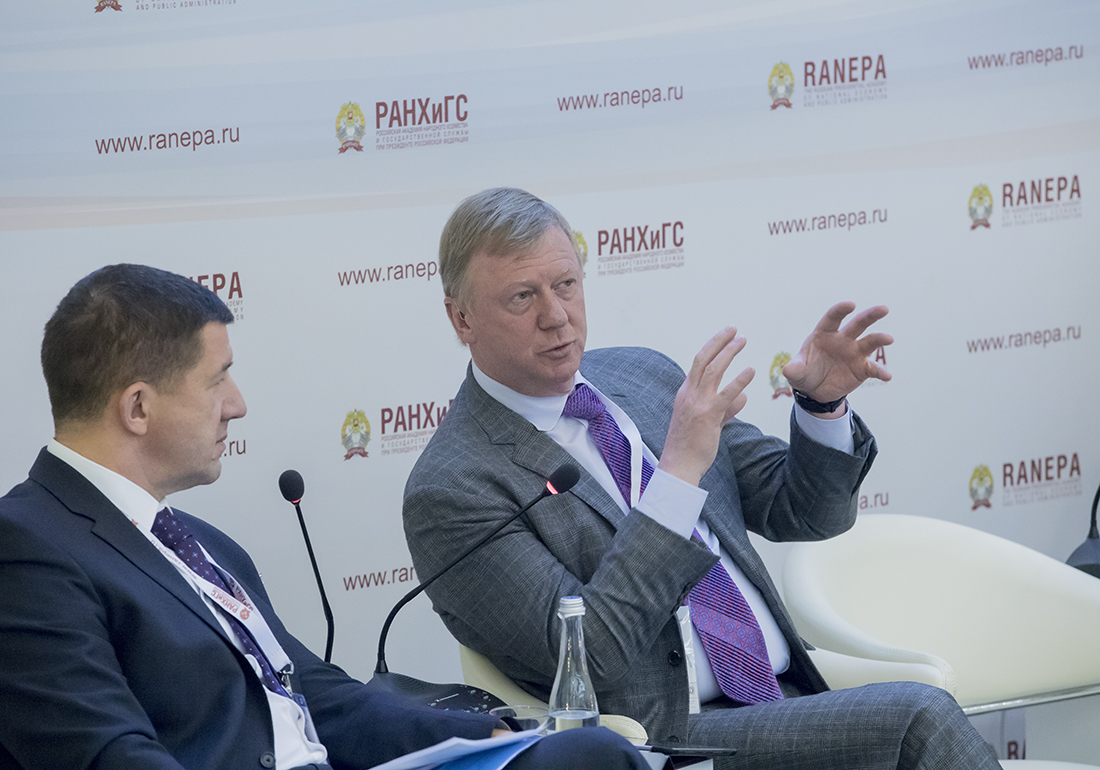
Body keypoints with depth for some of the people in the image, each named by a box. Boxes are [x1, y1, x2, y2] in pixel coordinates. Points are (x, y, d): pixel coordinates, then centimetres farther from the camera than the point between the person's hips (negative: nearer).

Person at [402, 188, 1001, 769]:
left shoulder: (644, 376, 15)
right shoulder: (451, 491, -7)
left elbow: (807, 511, 19)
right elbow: (587, 656, -19)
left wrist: (824, 403, -2)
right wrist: (680, 469, -22)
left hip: (792, 697, 7)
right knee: (921, 718, -25)